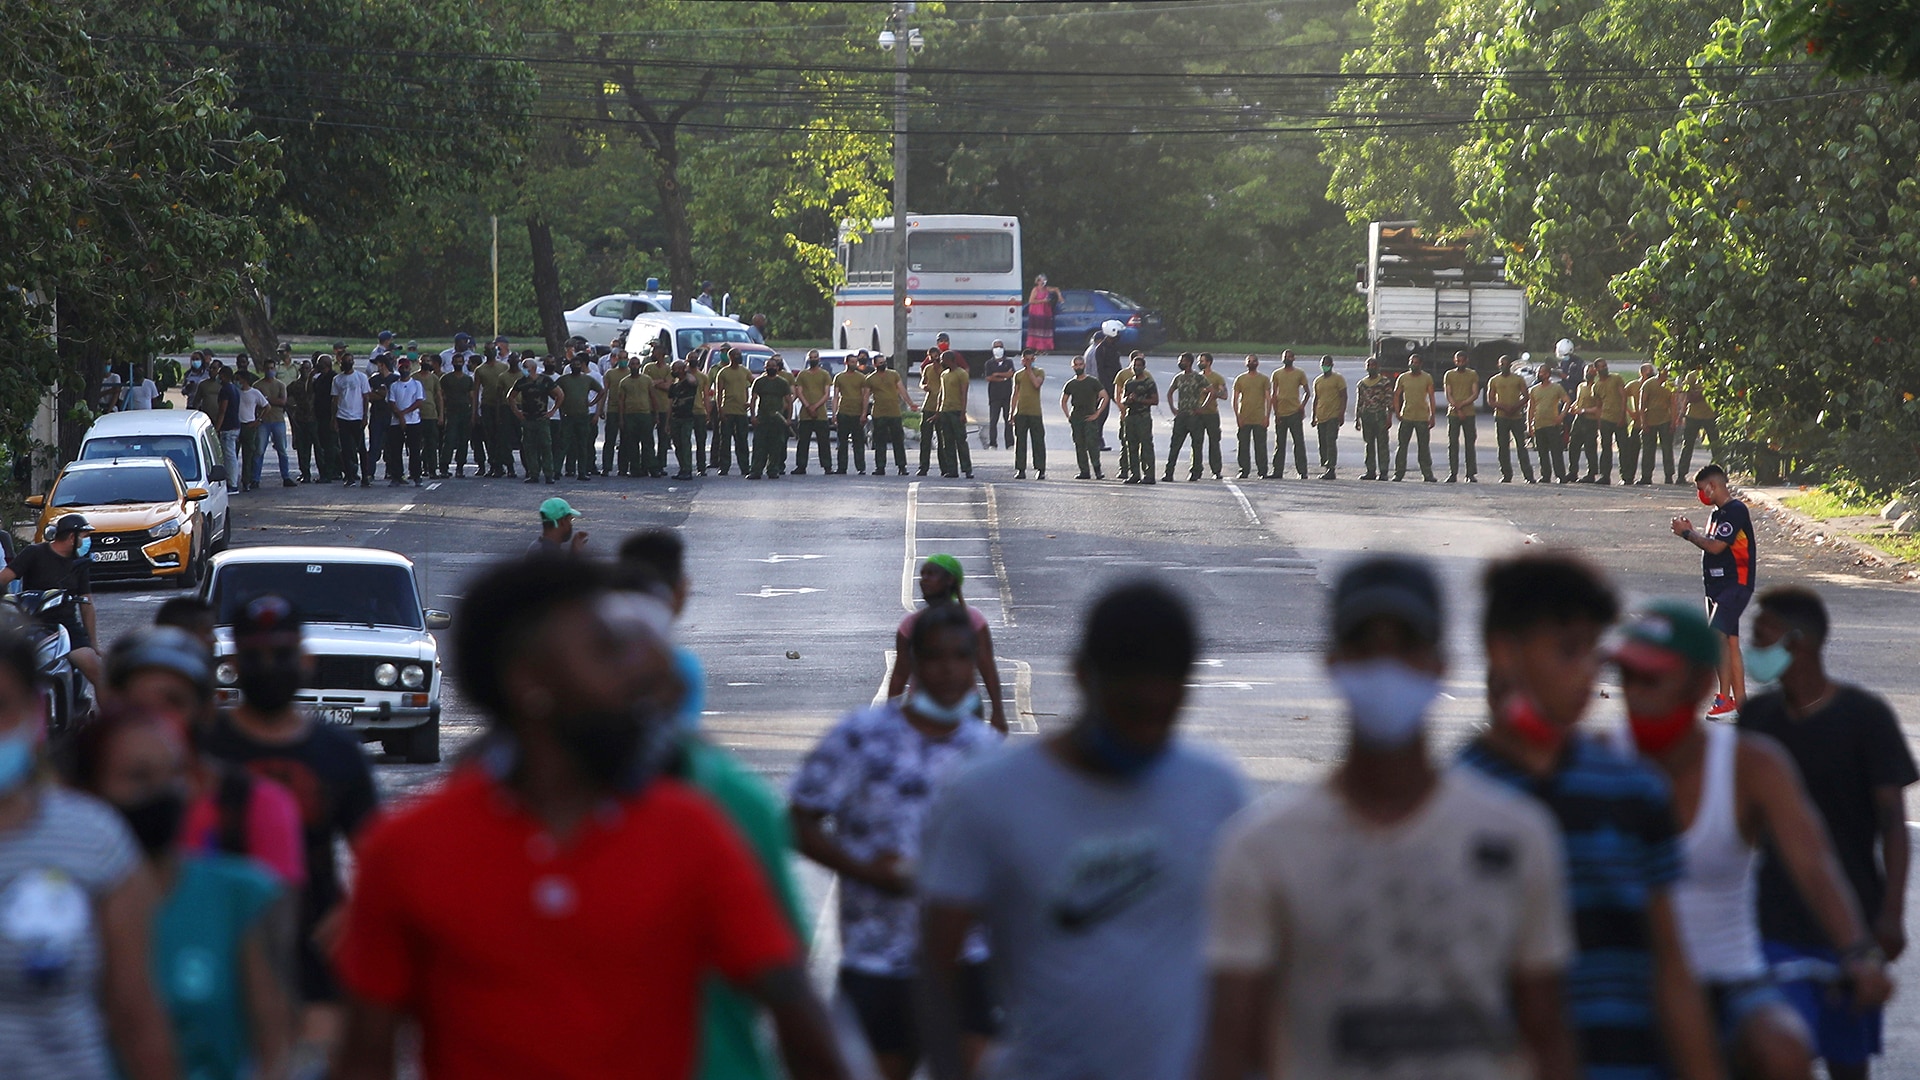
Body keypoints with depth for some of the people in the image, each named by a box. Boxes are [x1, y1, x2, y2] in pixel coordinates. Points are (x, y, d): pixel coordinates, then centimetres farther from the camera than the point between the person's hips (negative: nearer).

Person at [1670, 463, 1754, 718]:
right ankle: (1740, 702, 14)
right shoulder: (1717, 513, 17)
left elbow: (1716, 546, -21)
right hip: (1717, 585, 10)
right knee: (1730, 640, 11)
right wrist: (1691, 533, 5)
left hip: (1735, 585, -10)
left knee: (1718, 635, -20)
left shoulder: (1736, 511, -14)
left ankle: (1725, 700, -23)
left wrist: (1687, 534, -9)